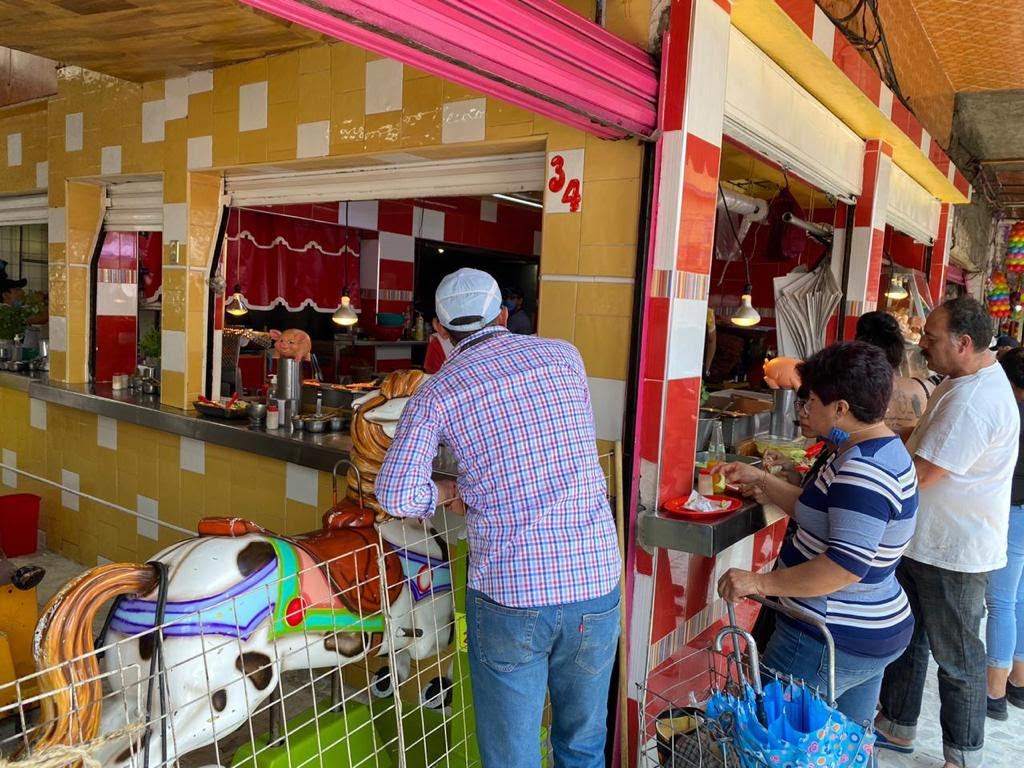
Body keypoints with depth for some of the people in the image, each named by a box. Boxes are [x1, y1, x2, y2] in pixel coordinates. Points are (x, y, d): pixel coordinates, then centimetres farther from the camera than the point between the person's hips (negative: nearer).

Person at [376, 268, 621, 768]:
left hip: (508, 595, -3)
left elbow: (396, 497, -11)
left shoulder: (437, 392, -2)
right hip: (595, 581, 3)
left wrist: (445, 493, 8)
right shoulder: (562, 355, 7)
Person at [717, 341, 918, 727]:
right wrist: (761, 481, 11)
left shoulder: (864, 469, -26)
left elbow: (846, 566, -31)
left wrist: (760, 583, -27)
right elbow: (822, 514, 16)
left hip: (829, 642, -10)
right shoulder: (882, 449, 8)